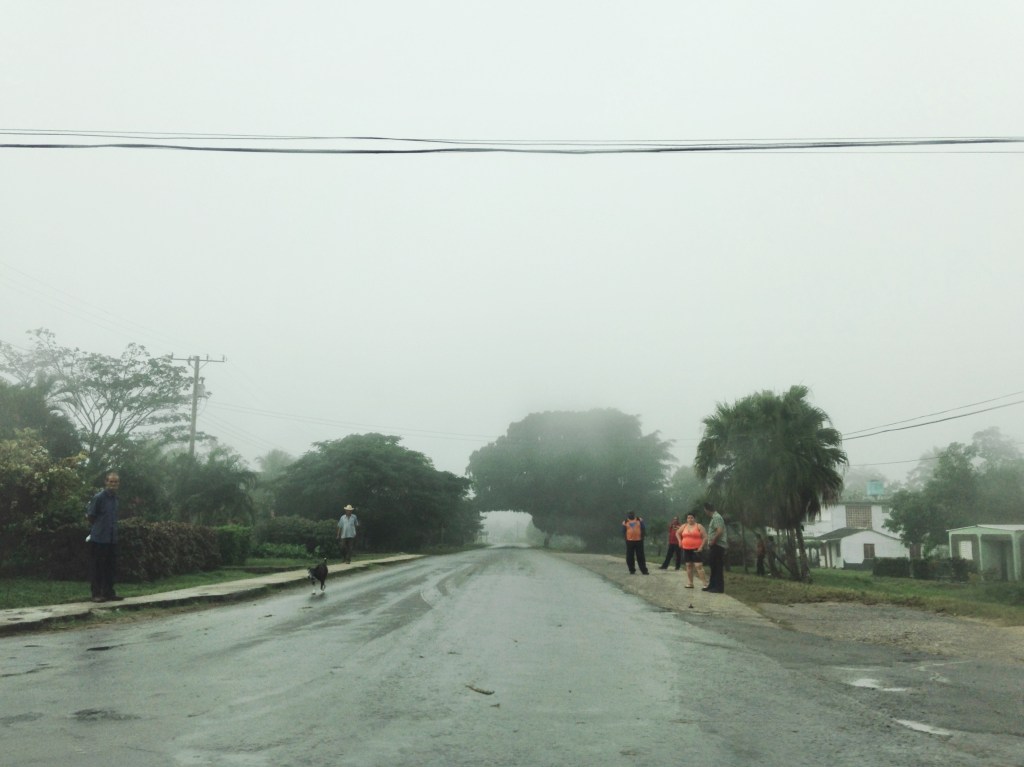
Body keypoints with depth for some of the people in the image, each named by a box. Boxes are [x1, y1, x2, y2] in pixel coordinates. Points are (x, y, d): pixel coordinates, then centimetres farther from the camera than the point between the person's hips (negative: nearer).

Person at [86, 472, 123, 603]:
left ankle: (109, 593, 16)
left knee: (110, 567, 10)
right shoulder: (98, 497, -12)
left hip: (112, 538, 7)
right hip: (99, 538, -7)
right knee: (97, 567, 0)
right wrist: (97, 528, 6)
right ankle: (96, 594, 6)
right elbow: (89, 516, -7)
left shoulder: (115, 498, 11)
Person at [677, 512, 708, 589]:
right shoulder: (684, 526, 9)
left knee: (698, 565, -13)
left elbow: (705, 537, -5)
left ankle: (705, 583, -12)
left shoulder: (699, 526, -3)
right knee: (688, 565, 9)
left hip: (696, 550, -5)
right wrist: (680, 541, 10)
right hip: (686, 549, 5)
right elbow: (678, 533, 25)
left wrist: (701, 546, -13)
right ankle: (690, 583, 17)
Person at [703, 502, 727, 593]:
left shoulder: (717, 517, -15)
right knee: (712, 566, 15)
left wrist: (712, 541, -18)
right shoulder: (713, 518, 16)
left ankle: (719, 587, -2)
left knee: (718, 567, -6)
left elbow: (719, 531, -26)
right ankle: (712, 585, 22)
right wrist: (710, 543, 12)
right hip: (714, 546, 10)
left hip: (717, 545, -10)